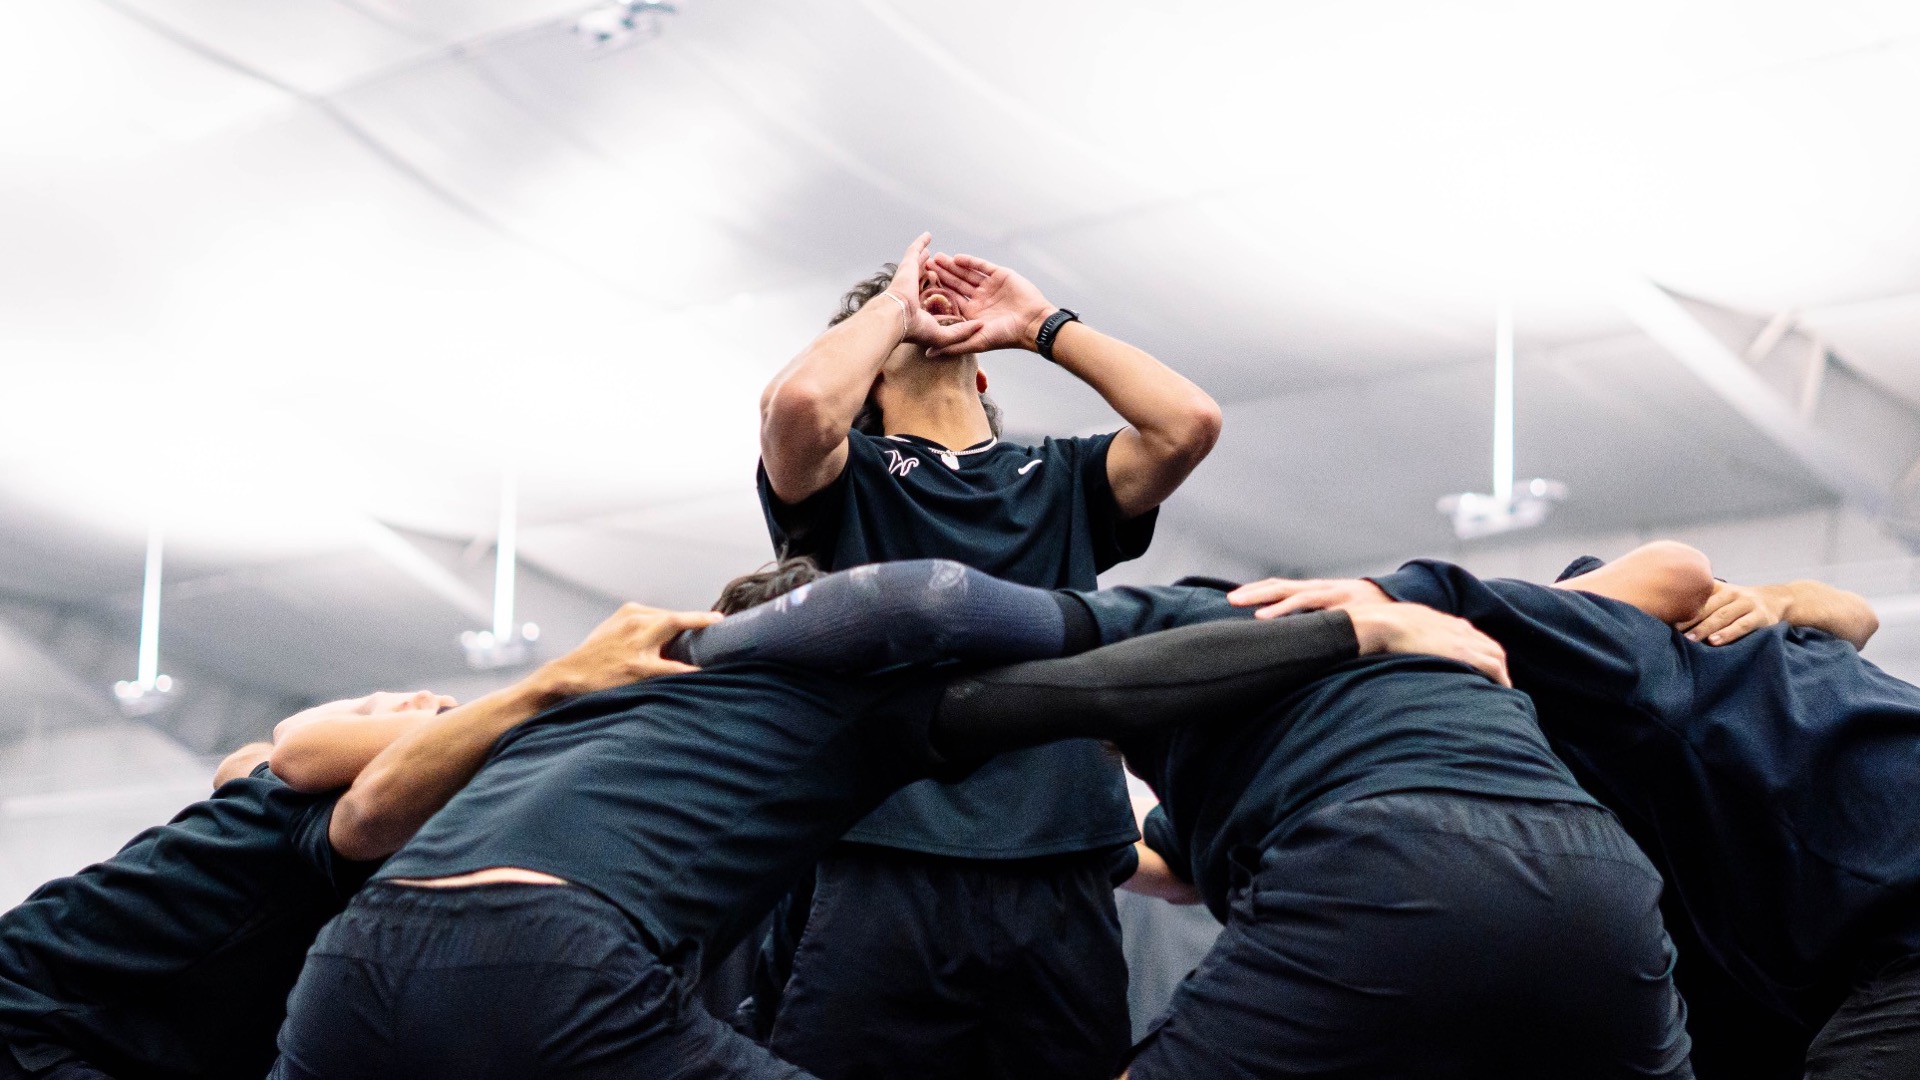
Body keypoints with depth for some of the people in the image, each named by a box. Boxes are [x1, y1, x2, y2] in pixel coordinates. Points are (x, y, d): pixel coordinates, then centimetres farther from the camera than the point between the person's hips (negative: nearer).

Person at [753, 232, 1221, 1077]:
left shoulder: (1060, 479, 22)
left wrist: (1040, 325, 13)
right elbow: (798, 404, -11)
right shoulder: (847, 477, 13)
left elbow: (1189, 421, 4)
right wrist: (895, 305, 7)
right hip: (879, 877, -2)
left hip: (1059, 886, 3)